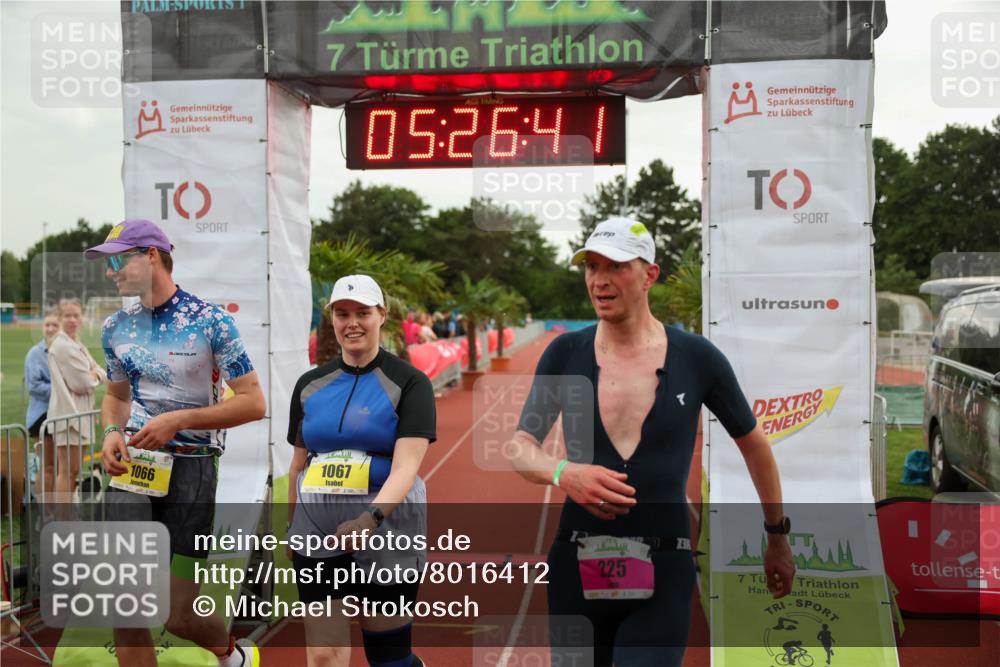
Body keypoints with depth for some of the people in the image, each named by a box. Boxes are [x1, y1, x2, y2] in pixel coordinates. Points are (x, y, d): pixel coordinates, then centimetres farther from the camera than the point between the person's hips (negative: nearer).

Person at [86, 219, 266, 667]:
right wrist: (112, 432, 0)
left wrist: (178, 420, -18)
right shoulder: (116, 327, 8)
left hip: (190, 467, -5)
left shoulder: (209, 321, -9)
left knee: (178, 616, -1)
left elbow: (253, 403, -9)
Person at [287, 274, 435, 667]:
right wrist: (292, 526, 20)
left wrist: (372, 517, -32)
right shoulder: (310, 385, 8)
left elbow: (406, 465, -17)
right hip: (318, 531, 4)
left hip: (386, 531, -3)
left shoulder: (409, 383, -5)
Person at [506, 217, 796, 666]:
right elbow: (519, 448, 3)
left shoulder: (697, 358, -1)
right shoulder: (565, 354, 1)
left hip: (662, 576, -2)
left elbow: (753, 443, 12)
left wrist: (778, 537, 20)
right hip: (576, 567, 2)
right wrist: (563, 473, -20)